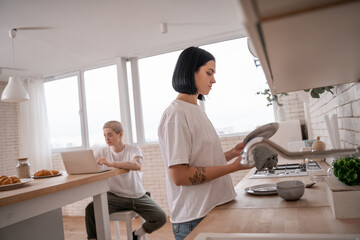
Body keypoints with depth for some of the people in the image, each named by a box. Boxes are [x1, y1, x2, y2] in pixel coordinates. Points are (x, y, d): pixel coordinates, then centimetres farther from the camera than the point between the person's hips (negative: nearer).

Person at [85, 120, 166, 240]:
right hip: (115, 196, 1)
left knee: (160, 218, -16)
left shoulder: (133, 149, -8)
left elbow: (137, 165, -30)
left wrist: (111, 163, -42)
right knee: (91, 209, -27)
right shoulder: (102, 152, 1)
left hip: (137, 196, 0)